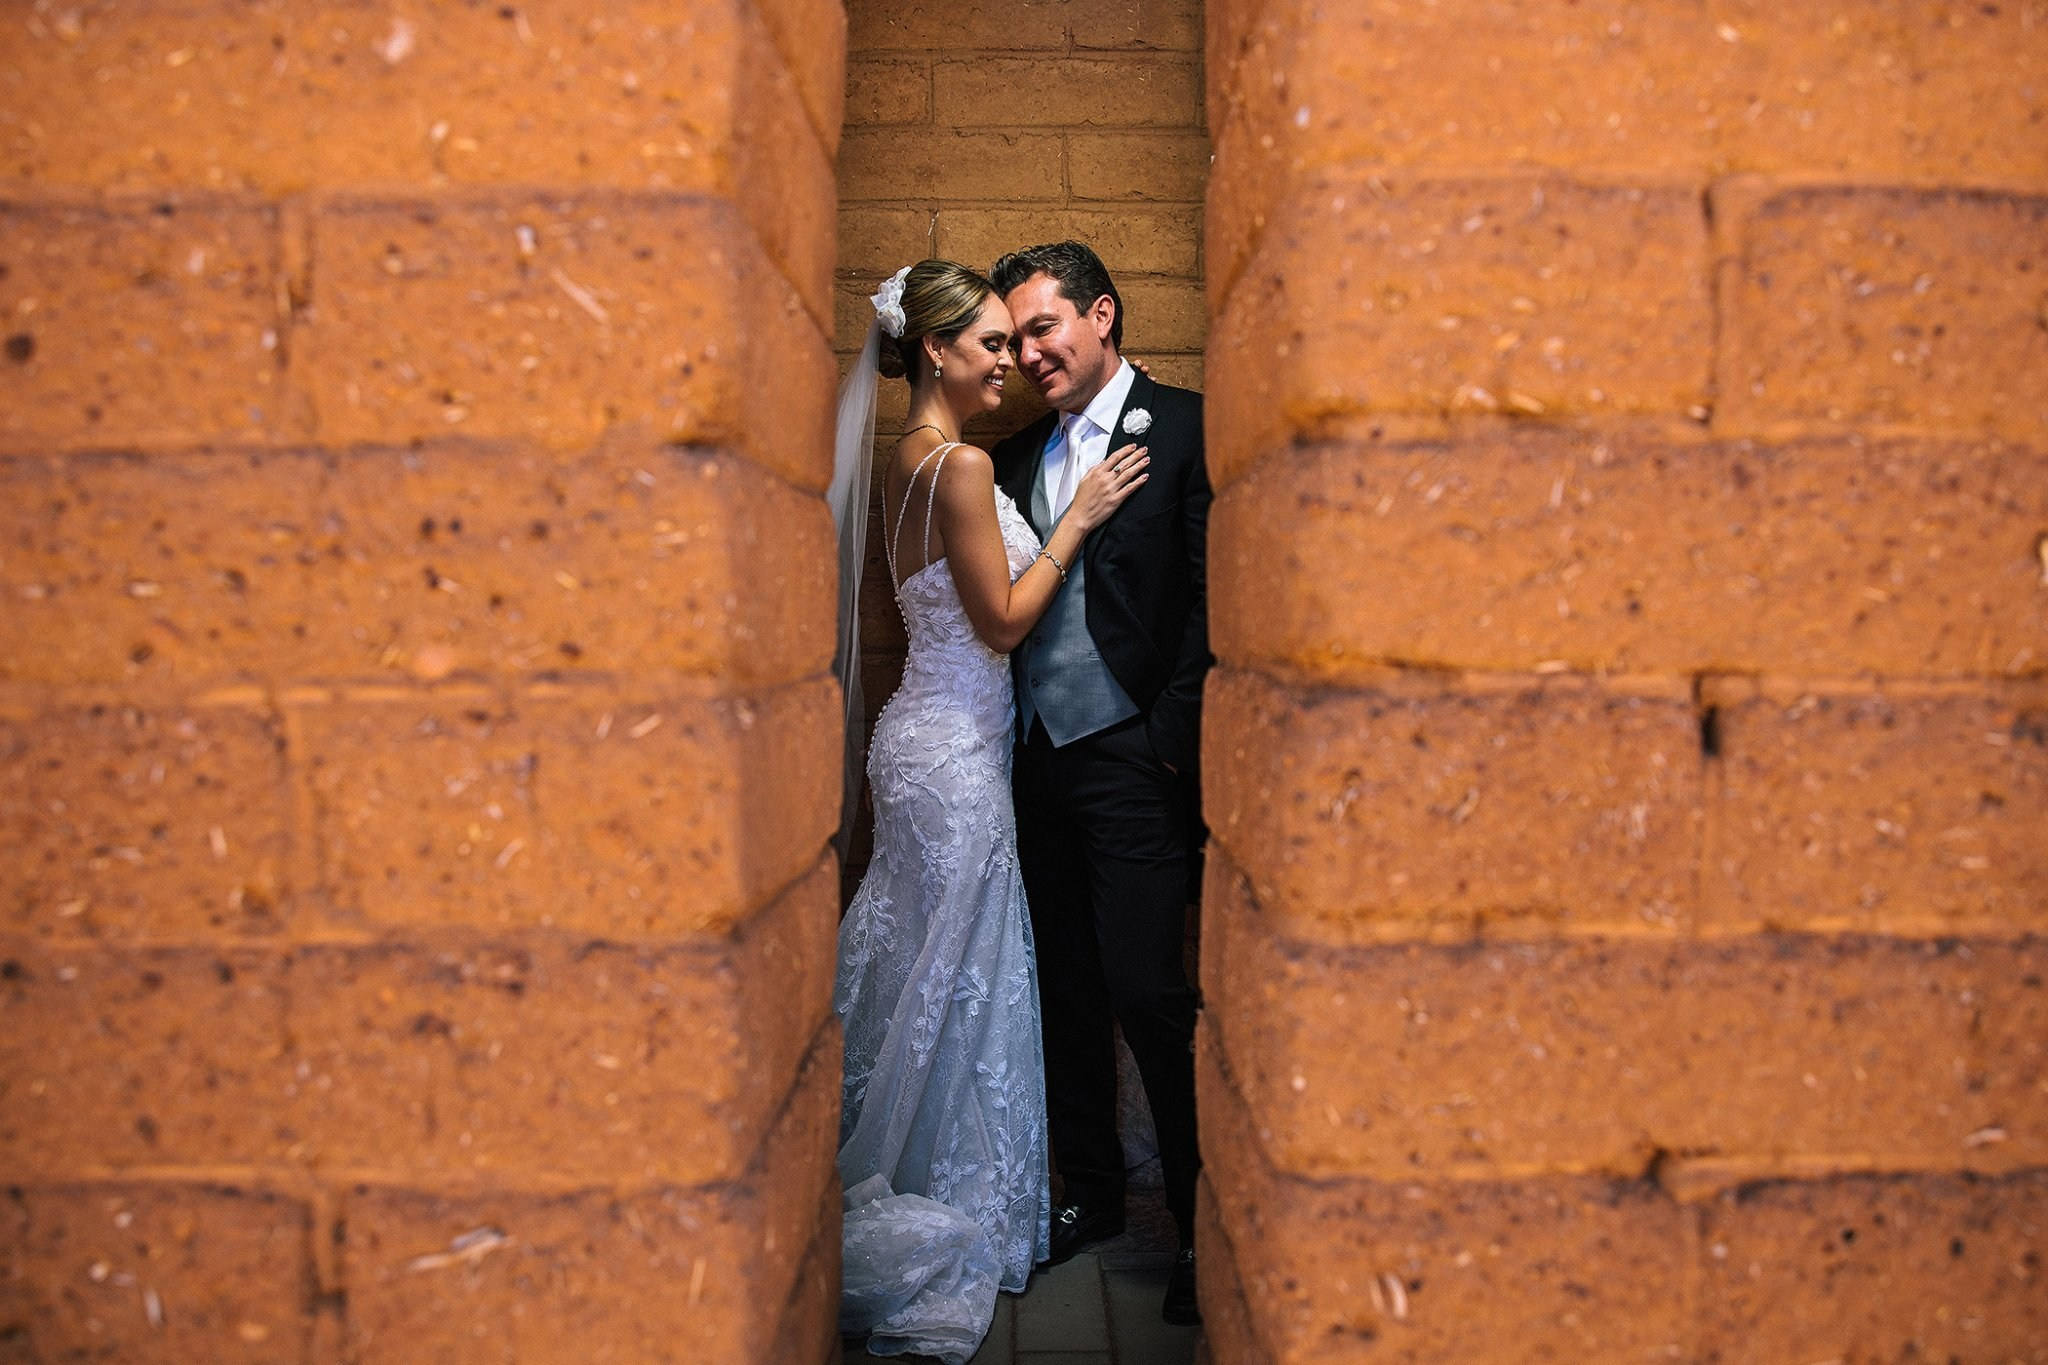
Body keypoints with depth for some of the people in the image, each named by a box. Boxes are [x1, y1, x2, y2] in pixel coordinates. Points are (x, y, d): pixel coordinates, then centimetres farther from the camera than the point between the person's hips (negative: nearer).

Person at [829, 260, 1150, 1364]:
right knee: (956, 982, 2)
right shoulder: (961, 462, -19)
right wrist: (1077, 518, -10)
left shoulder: (910, 456, 11)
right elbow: (1004, 619, -16)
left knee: (909, 968, 18)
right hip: (954, 749, -10)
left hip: (923, 735, 10)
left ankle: (883, 1191, 32)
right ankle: (953, 1217, 17)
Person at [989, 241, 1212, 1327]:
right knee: (1066, 987, 13)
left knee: (1146, 990, -7)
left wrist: (1174, 740, -14)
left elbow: (1214, 599, -10)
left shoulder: (1184, 430, -4)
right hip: (1042, 755, 6)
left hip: (1134, 761, -6)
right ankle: (1089, 1193, 28)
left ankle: (1205, 1221, 10)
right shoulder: (1020, 454, 15)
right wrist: (1008, 735, 4)